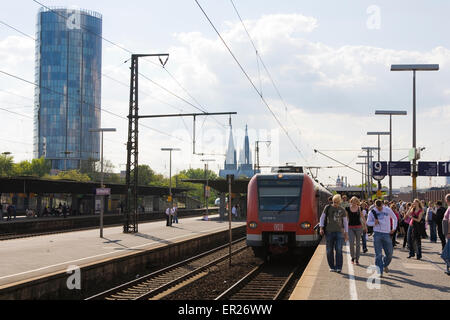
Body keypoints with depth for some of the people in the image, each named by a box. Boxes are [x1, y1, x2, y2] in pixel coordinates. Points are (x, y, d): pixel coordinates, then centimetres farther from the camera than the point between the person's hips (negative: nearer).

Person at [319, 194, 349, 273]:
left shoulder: (342, 210, 8)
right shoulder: (328, 207, 5)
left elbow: (345, 222, 14)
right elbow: (322, 217, 7)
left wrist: (346, 233, 11)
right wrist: (321, 228, -4)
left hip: (339, 232, 0)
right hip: (329, 231, 0)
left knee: (339, 250, -11)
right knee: (329, 250, 2)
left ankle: (339, 267, -9)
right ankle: (332, 267, 12)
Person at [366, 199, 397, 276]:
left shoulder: (388, 210, 3)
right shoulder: (372, 212, 1)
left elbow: (394, 218, 18)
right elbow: (368, 222, 10)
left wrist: (394, 228, 9)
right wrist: (374, 223, -12)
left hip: (386, 234, 2)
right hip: (377, 234, -1)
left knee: (389, 253, 5)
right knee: (378, 254, -5)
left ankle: (385, 265, 35)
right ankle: (380, 272, -2)